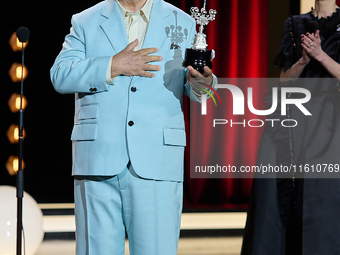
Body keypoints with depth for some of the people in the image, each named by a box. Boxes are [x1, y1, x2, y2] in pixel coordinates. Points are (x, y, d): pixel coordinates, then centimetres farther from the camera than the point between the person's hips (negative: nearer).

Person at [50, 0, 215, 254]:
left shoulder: (182, 23, 16)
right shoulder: (85, 22, 13)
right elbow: (60, 76, 0)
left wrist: (199, 83, -9)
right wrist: (113, 66, -11)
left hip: (156, 164, 0)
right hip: (98, 163, 0)